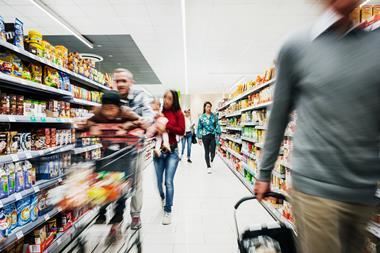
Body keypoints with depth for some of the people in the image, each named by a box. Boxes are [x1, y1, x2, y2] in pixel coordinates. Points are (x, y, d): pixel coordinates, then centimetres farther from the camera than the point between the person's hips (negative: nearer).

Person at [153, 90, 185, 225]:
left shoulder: (178, 114, -1)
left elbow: (181, 131, -9)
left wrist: (166, 125, -16)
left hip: (172, 151, -2)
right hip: (158, 150, 3)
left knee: (169, 181, -4)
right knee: (158, 181, 13)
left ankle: (168, 211, 16)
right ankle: (163, 197, 47)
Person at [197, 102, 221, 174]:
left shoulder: (214, 116, 3)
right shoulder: (201, 117, -1)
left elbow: (217, 125, 5)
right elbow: (199, 128, 1)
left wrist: (218, 134, -4)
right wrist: (199, 138, -1)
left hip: (213, 136, 1)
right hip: (205, 136, -1)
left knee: (213, 151, -2)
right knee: (207, 152, 6)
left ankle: (211, 159, 34)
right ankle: (208, 167, 20)